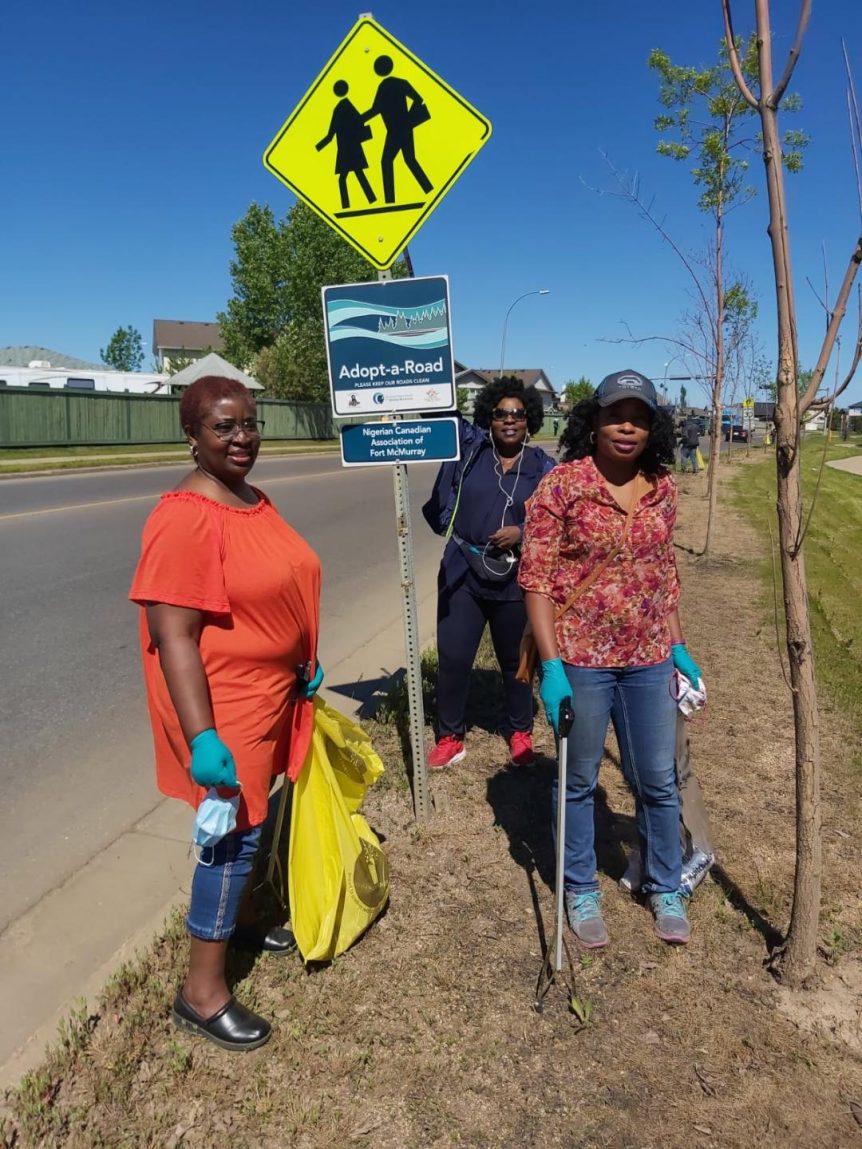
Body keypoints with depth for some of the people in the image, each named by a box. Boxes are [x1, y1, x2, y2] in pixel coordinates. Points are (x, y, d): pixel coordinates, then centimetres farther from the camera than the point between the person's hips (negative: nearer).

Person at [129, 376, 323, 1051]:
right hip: (227, 704, -8)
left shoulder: (255, 501, 5)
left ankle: (239, 919, 46)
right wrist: (201, 737, -28)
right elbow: (172, 635, -25)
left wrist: (307, 665, 16)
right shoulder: (185, 518, -23)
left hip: (274, 694, 8)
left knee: (254, 822, 23)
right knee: (234, 831, 3)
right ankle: (202, 992, 22)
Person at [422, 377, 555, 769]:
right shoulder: (469, 446, 1)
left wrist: (523, 533, -14)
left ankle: (521, 733, 37)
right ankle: (450, 737, 23)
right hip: (461, 575, 1)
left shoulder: (543, 467, 0)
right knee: (452, 659, 3)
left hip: (514, 582, 0)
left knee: (515, 662, 15)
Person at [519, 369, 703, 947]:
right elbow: (535, 578, -13)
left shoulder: (663, 488, 3)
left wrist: (679, 647, 10)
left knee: (658, 782, 17)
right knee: (579, 782, 14)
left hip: (649, 661, 4)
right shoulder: (561, 486, -12)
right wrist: (551, 665, -17)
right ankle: (581, 892, 37)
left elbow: (665, 573, 13)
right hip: (580, 661, -4)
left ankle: (666, 889, 41)